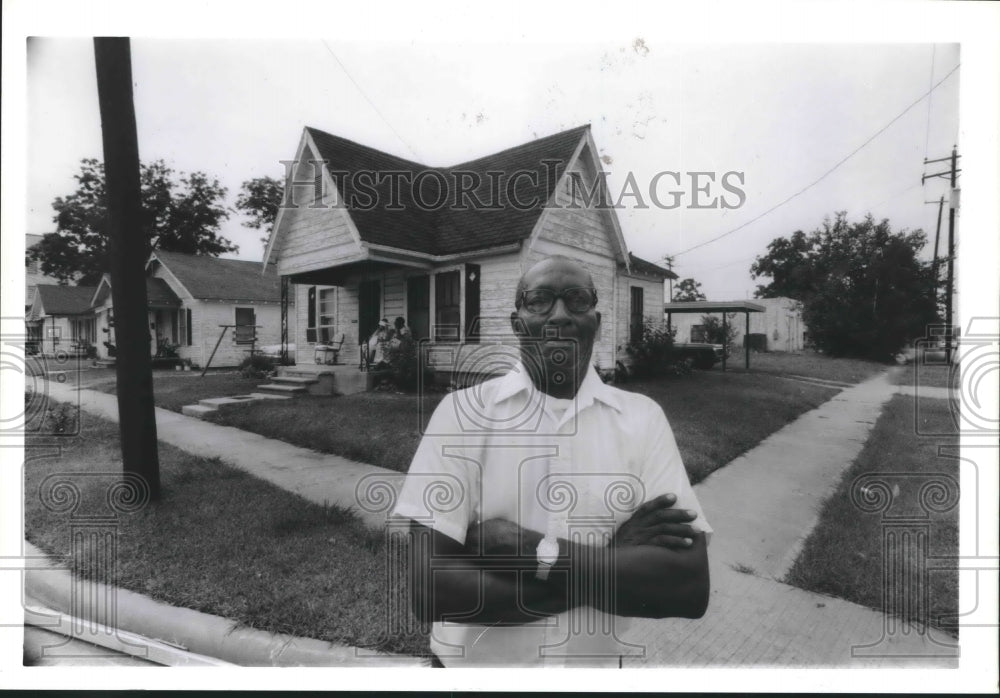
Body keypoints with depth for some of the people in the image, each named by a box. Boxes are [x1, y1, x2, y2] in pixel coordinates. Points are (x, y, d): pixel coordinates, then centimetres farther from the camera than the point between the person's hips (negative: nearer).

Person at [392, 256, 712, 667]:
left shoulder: (642, 418, -10)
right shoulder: (464, 411, -16)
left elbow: (691, 586, -17)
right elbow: (428, 588, -22)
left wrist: (534, 551, -26)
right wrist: (611, 560, -23)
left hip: (595, 666, 2)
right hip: (472, 667, -1)